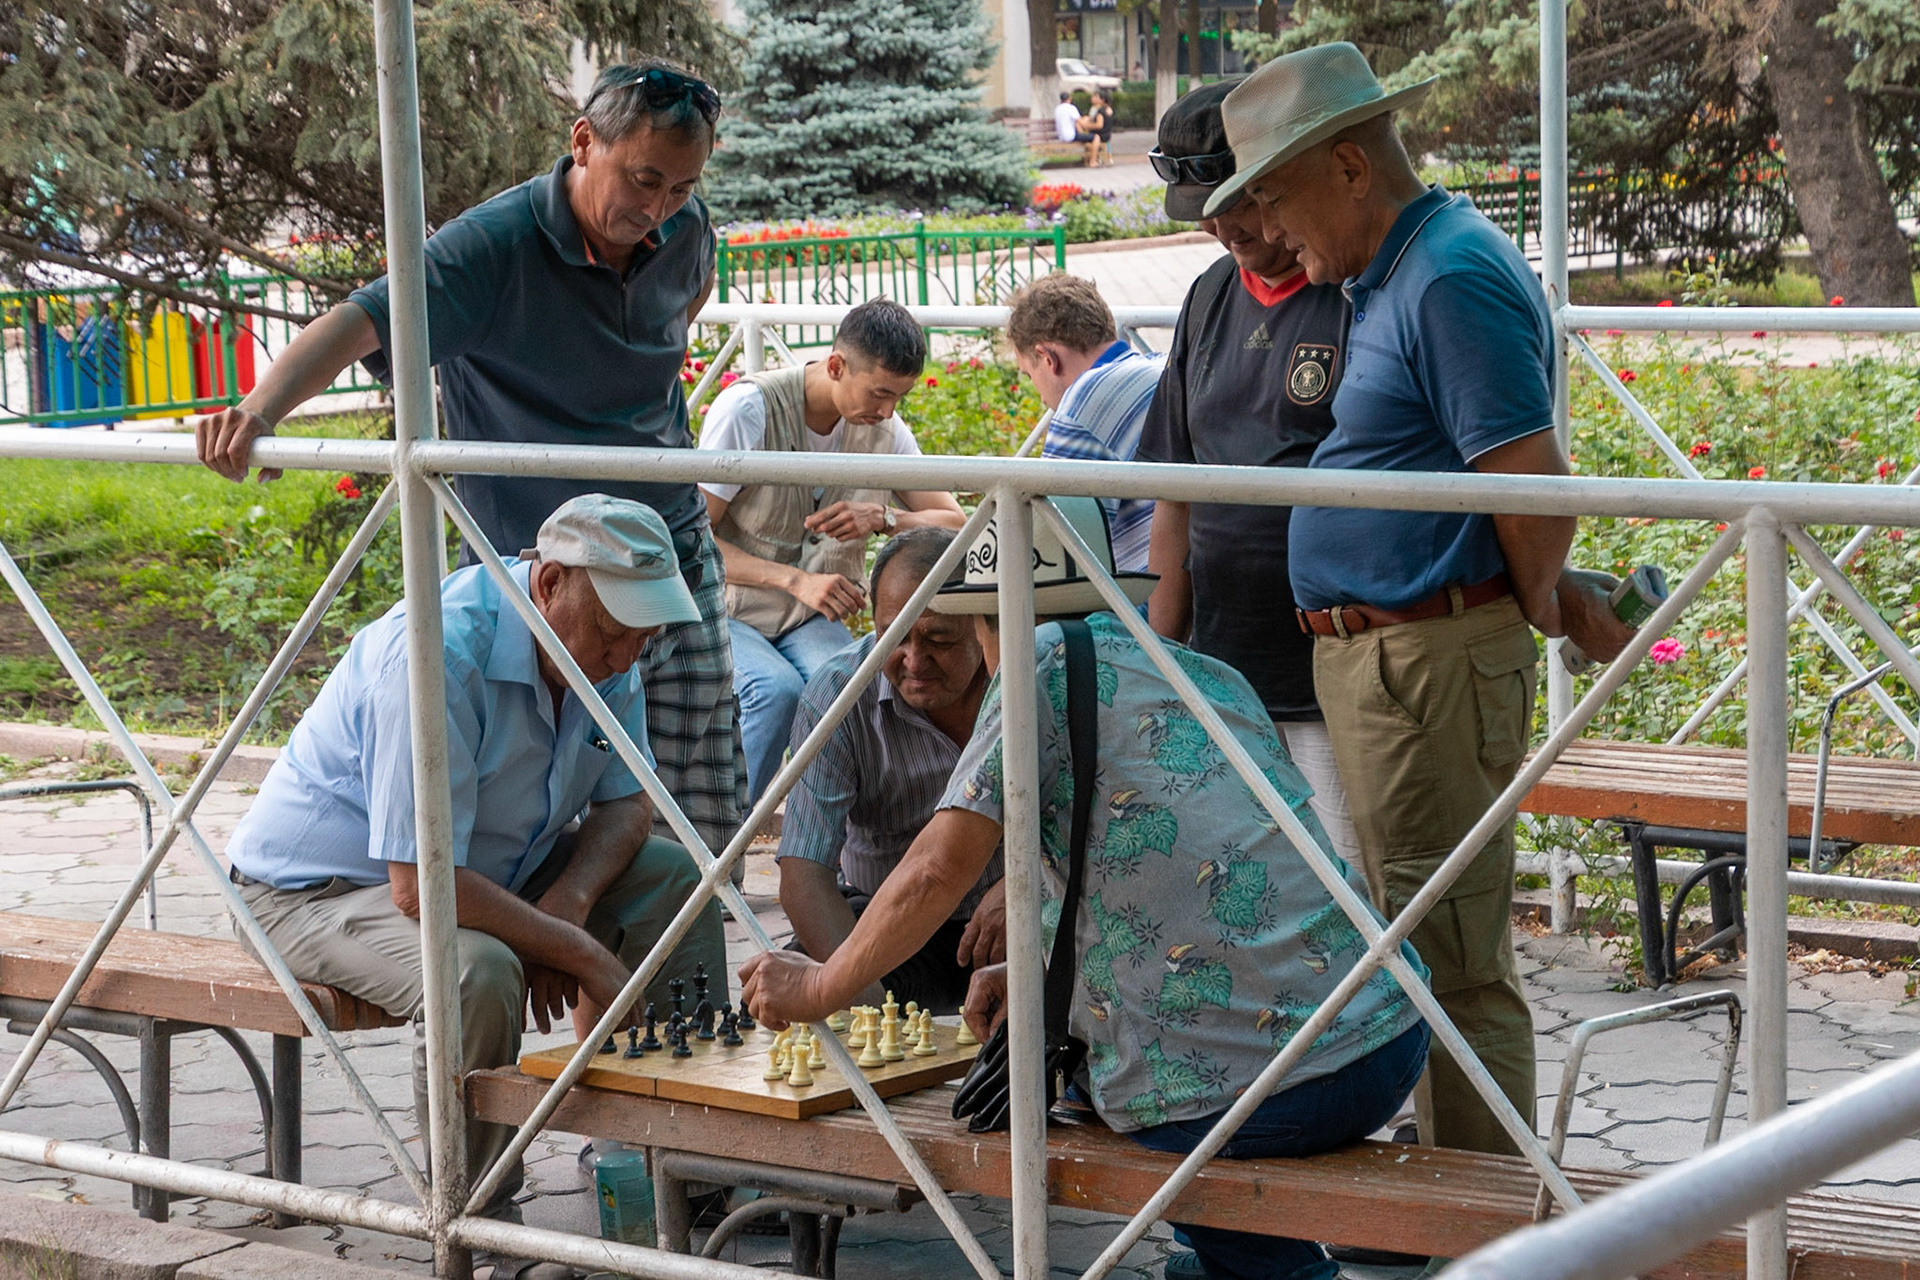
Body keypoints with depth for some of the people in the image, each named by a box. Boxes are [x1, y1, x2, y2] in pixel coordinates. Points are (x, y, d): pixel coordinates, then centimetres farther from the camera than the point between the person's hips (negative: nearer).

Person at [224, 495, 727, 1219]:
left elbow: (627, 802, 5)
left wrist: (567, 901, -16)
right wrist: (580, 954, -28)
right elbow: (420, 887, -35)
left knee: (674, 881, -3)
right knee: (478, 971, -37)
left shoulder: (600, 651, -7)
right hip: (321, 884, -9)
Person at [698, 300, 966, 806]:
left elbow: (957, 524, 0)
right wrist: (796, 580, -28)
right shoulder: (749, 409, -17)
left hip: (811, 622, 4)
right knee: (777, 689, -34)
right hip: (727, 615, -3)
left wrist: (883, 517, -22)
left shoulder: (884, 429, -1)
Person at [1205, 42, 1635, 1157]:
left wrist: (1542, 605, -4)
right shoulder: (1395, 275, 17)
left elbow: (1533, 480, -20)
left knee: (1456, 965, -6)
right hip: (1380, 657, 11)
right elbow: (1519, 489, 23)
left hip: (1429, 664, -11)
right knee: (1422, 952, 16)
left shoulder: (1454, 279, -17)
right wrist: (1559, 595, 15)